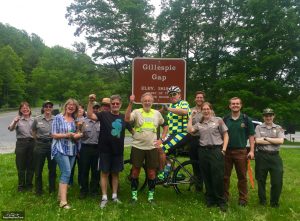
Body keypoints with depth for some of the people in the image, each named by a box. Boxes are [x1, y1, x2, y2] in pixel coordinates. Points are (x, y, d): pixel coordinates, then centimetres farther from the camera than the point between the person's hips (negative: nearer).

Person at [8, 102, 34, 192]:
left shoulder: (33, 120, 8)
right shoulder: (18, 119, -1)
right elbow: (11, 129, -18)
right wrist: (14, 122, -39)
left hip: (32, 143, 3)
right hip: (21, 144, -2)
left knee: (31, 166, 9)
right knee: (21, 166, 5)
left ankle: (29, 184, 25)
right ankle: (21, 186, 19)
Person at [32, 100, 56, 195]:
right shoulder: (37, 119, -1)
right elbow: (33, 132, 13)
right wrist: (39, 140, 9)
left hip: (52, 145, 0)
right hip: (40, 146, 0)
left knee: (52, 168, 9)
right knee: (38, 169, 7)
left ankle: (52, 189, 25)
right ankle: (38, 190, 24)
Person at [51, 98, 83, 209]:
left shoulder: (75, 120, 11)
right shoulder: (58, 118, -3)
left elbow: (78, 134, 15)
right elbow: (54, 135, -7)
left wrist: (78, 135, -8)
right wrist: (66, 135, -20)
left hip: (72, 150, 6)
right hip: (61, 149, -6)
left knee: (65, 173, 12)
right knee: (67, 172, -14)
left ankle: (61, 195, 26)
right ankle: (63, 201, -12)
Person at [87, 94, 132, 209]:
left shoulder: (124, 117, 6)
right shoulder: (104, 114, -4)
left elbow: (132, 130, 15)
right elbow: (90, 115, -18)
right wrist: (90, 102, -29)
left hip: (118, 150, 3)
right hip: (105, 150, -3)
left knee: (115, 173, 12)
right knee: (105, 173, 4)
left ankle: (114, 196, 24)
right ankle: (104, 197, 14)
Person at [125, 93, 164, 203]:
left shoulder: (157, 113, 5)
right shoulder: (137, 112, -5)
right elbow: (127, 119, -24)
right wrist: (130, 103, -29)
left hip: (152, 147, 2)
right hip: (137, 146, -2)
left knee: (151, 172, 8)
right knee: (135, 171, 8)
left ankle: (151, 194, 24)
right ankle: (134, 194, 23)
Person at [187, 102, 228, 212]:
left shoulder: (218, 120, 5)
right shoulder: (199, 124, 13)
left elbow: (225, 135, 4)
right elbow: (190, 130, -5)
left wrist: (224, 149, -6)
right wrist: (191, 117, 3)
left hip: (216, 150, -3)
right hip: (203, 151, 4)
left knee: (218, 177, -3)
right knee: (207, 177, 10)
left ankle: (221, 201, 11)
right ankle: (210, 200, 23)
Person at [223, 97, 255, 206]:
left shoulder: (246, 119, 2)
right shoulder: (225, 119, 6)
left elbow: (251, 136, 2)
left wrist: (252, 151, -6)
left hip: (241, 151, -2)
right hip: (227, 151, 2)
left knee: (242, 176, 5)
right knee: (225, 176, 9)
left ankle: (243, 198, 16)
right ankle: (224, 196, 21)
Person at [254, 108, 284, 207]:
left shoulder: (279, 128, 9)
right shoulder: (258, 127, 5)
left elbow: (281, 141, -8)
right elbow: (257, 141, -11)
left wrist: (266, 138, -9)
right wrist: (274, 141, -7)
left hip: (275, 156, 1)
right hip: (262, 156, -1)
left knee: (277, 181, 0)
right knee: (261, 180, 8)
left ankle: (274, 202, 18)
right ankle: (262, 201, 25)